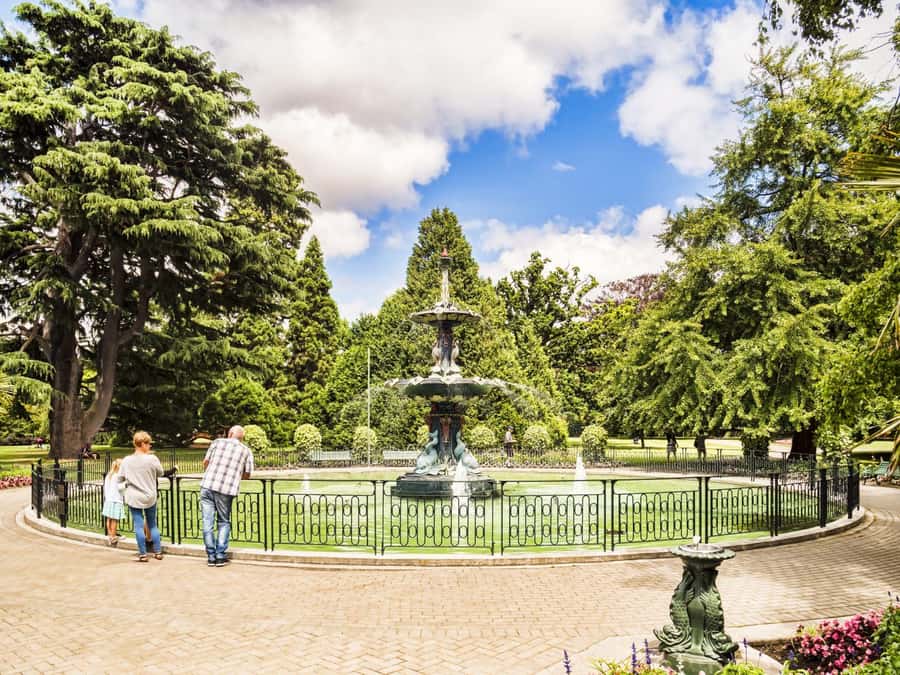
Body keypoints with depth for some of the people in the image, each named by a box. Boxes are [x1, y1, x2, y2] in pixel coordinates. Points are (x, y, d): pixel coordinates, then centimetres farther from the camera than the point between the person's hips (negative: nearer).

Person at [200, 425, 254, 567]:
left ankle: (211, 557, 9)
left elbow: (205, 462, 12)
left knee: (208, 522, 6)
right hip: (226, 490, 0)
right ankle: (220, 556, 8)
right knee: (224, 522, 14)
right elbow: (247, 474, 8)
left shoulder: (217, 442, 10)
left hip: (207, 486, 0)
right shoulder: (246, 451, 9)